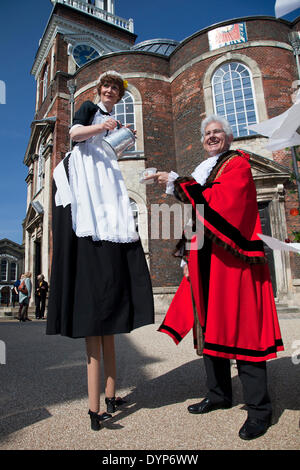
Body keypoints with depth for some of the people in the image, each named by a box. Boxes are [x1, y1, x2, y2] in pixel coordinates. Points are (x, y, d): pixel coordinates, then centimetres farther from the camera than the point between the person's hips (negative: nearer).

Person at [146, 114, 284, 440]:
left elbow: (220, 203, -18)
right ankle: (219, 394, 25)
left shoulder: (238, 165, 1)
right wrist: (187, 257, 11)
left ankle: (259, 409, 8)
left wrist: (177, 183, -14)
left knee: (239, 327, -5)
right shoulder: (200, 174, 22)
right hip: (204, 262, 7)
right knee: (209, 325, 10)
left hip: (232, 258, -7)